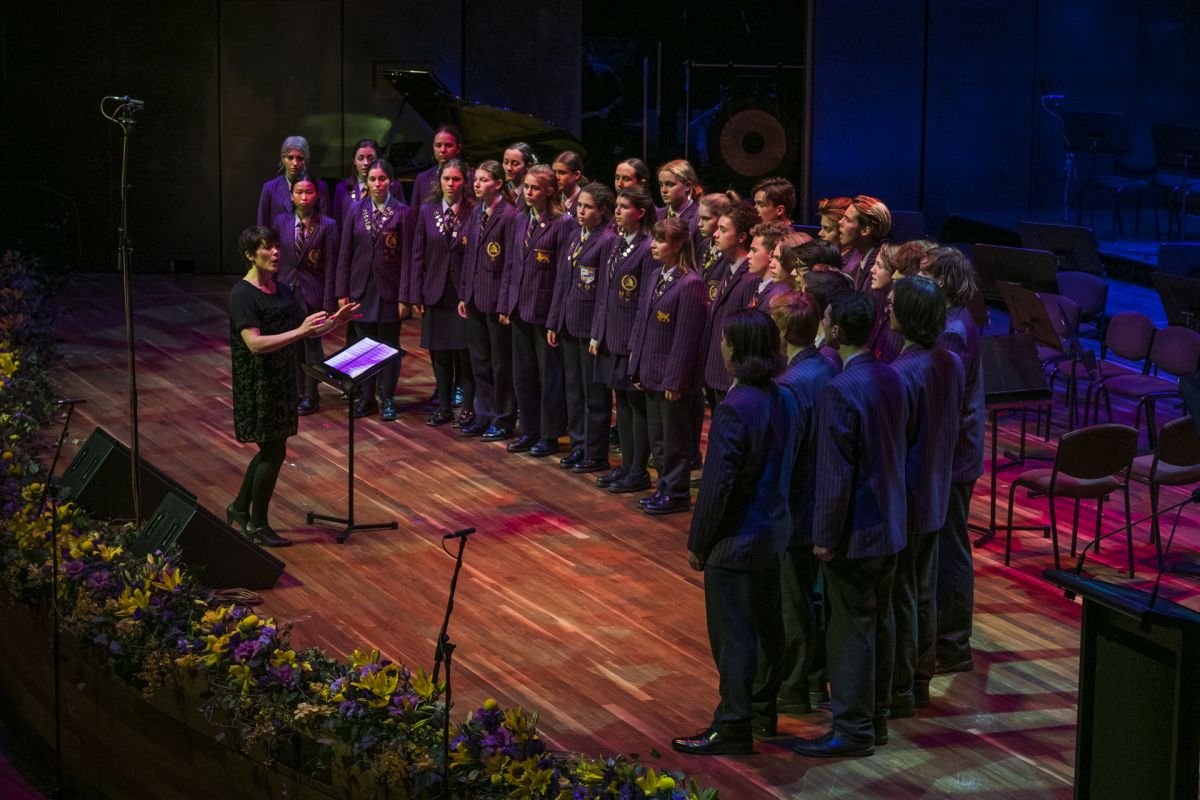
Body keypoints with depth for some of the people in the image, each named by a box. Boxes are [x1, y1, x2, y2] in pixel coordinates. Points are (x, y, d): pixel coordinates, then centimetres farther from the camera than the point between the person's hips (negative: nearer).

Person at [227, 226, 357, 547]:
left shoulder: (281, 290, 8)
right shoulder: (242, 295, -17)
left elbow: (306, 331, 14)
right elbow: (255, 343, -27)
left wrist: (335, 321, -3)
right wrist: (300, 331, -32)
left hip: (282, 382, 8)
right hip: (257, 385, -8)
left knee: (271, 450, 15)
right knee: (274, 452, -2)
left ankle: (239, 508, 32)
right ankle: (257, 524, 12)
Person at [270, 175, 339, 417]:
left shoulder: (327, 225, -8)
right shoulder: (282, 221, 3)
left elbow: (330, 267, -8)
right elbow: (275, 257, 7)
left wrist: (327, 304, -10)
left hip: (312, 292, -3)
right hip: (286, 288, 3)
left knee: (312, 343, 3)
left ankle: (311, 397, 13)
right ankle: (298, 391, 22)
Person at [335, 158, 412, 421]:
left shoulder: (402, 213, -5)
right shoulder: (356, 212, 3)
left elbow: (407, 256, -6)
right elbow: (345, 254, 5)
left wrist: (404, 296, -8)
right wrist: (342, 292, 1)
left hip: (388, 290, -2)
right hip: (361, 288, 2)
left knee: (389, 346, 5)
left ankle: (387, 400, 15)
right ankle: (367, 397, 18)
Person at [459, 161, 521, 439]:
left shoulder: (510, 215, -14)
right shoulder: (476, 213, 10)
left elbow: (511, 262, -15)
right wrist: (464, 294, 12)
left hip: (496, 300, -8)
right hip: (475, 299, 8)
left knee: (501, 363, 3)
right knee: (479, 361, 14)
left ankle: (503, 421, 12)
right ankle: (484, 417, 24)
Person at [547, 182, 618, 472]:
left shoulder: (608, 240, -13)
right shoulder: (575, 237, 11)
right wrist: (553, 322, 13)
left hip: (591, 324, -8)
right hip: (569, 324, 8)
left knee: (595, 393, 1)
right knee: (573, 388, 14)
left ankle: (596, 454, 8)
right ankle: (578, 445, 24)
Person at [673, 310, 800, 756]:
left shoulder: (734, 409, -24)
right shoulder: (784, 401, 0)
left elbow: (717, 485, -21)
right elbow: (786, 467, 8)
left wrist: (698, 543, -11)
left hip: (737, 540, -8)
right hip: (774, 532, 8)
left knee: (733, 636, 1)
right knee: (765, 627, 19)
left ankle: (733, 728, 8)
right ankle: (763, 711, 32)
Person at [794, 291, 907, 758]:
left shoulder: (840, 391, -23)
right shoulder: (889, 378, 2)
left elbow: (836, 474, -21)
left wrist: (825, 537, -14)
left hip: (854, 531, -8)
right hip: (890, 525, 8)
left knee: (851, 629, 1)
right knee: (878, 624, 17)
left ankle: (852, 730, 9)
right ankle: (875, 718, 28)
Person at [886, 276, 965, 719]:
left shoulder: (902, 373, -24)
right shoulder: (951, 363, 1)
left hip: (903, 500, -8)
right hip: (936, 496, 8)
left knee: (899, 599, 2)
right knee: (923, 594, 18)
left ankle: (899, 692, 10)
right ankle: (920, 680, 28)